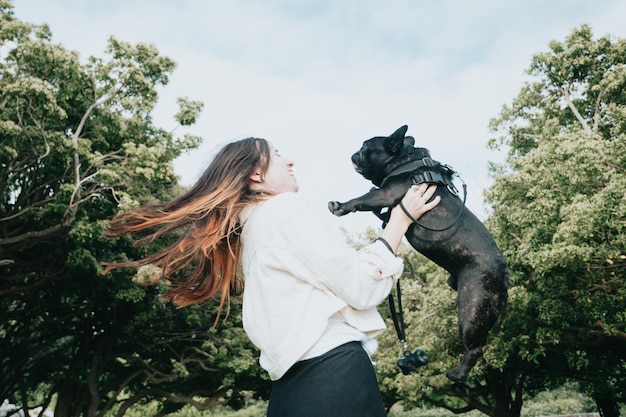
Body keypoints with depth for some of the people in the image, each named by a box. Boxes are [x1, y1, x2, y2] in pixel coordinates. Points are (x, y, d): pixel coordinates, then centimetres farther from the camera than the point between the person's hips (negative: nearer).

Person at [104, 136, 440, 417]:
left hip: (294, 383, 9)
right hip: (333, 373, -9)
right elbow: (361, 287, -10)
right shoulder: (285, 208, -7)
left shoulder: (248, 230, 21)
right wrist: (401, 218, 1)